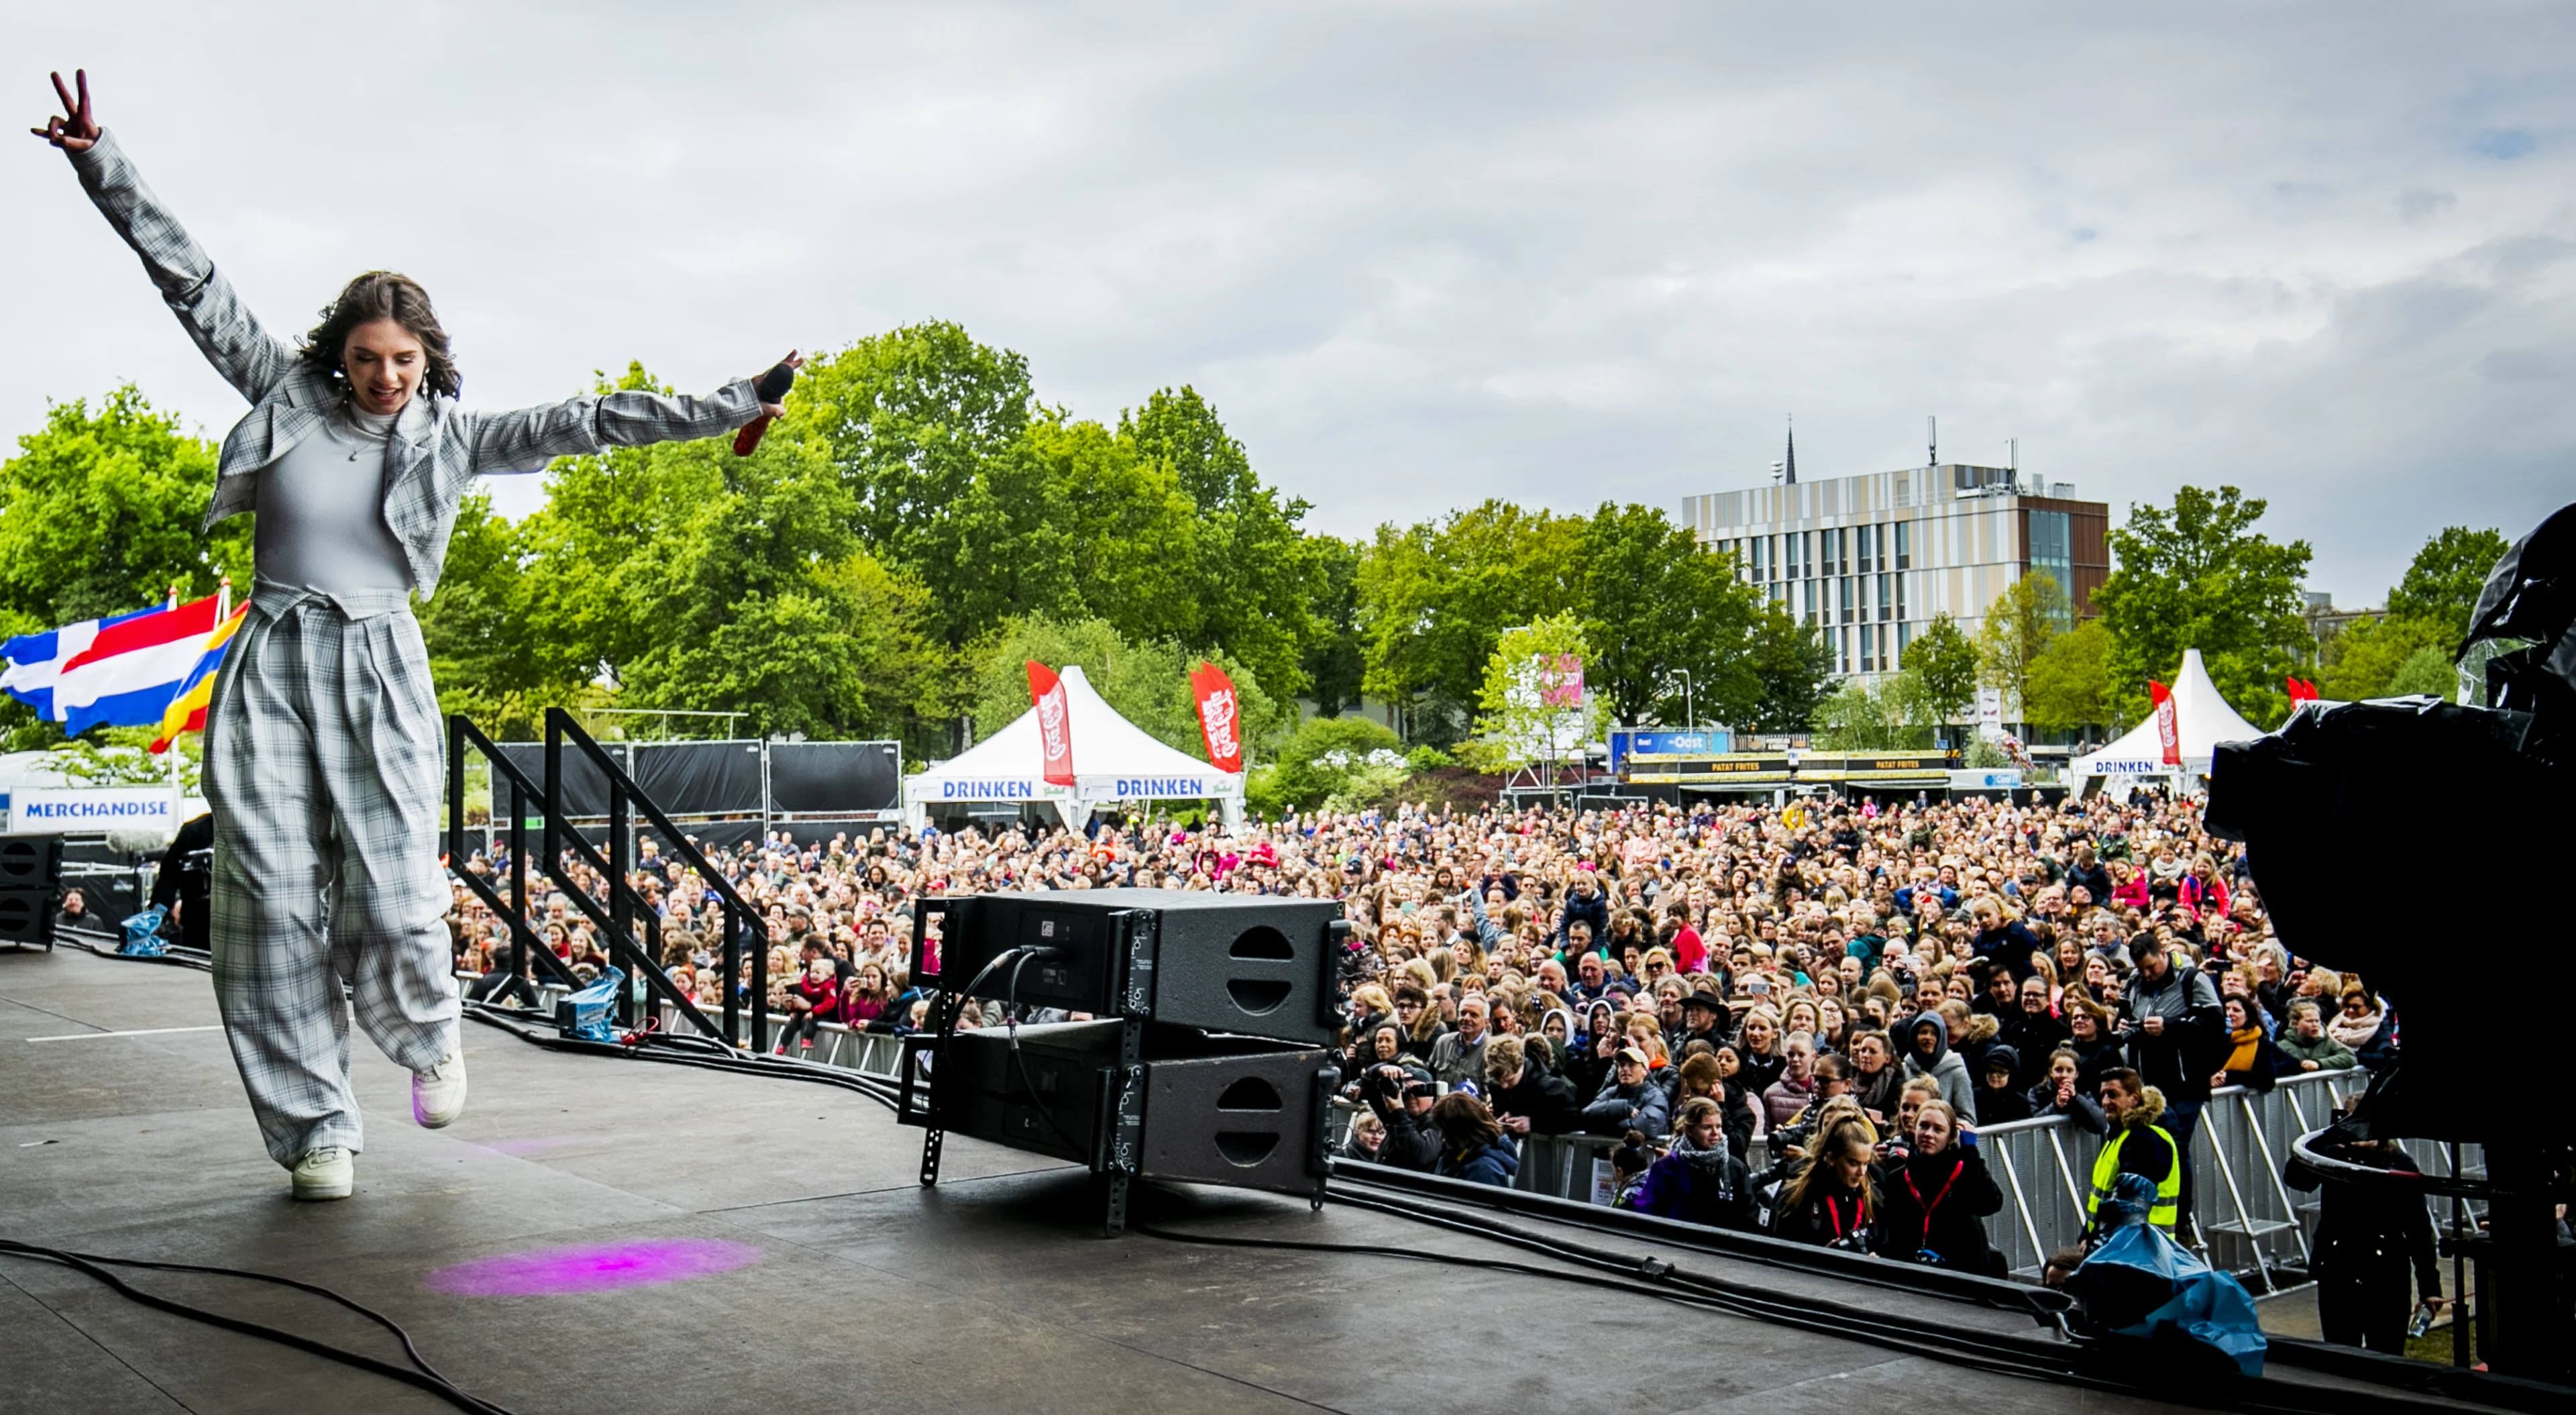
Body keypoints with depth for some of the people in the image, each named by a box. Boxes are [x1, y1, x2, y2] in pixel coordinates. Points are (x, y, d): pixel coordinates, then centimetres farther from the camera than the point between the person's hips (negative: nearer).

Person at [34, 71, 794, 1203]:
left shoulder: (452, 437, 4)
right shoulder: (287, 395, 6)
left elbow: (585, 423, 0)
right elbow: (191, 281, 6)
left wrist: (737, 402, -3)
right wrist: (98, 161, 2)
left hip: (378, 676, -1)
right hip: (269, 672, 1)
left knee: (391, 907, -10)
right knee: (274, 905, -3)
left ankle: (426, 1036, 25)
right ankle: (317, 1131, 8)